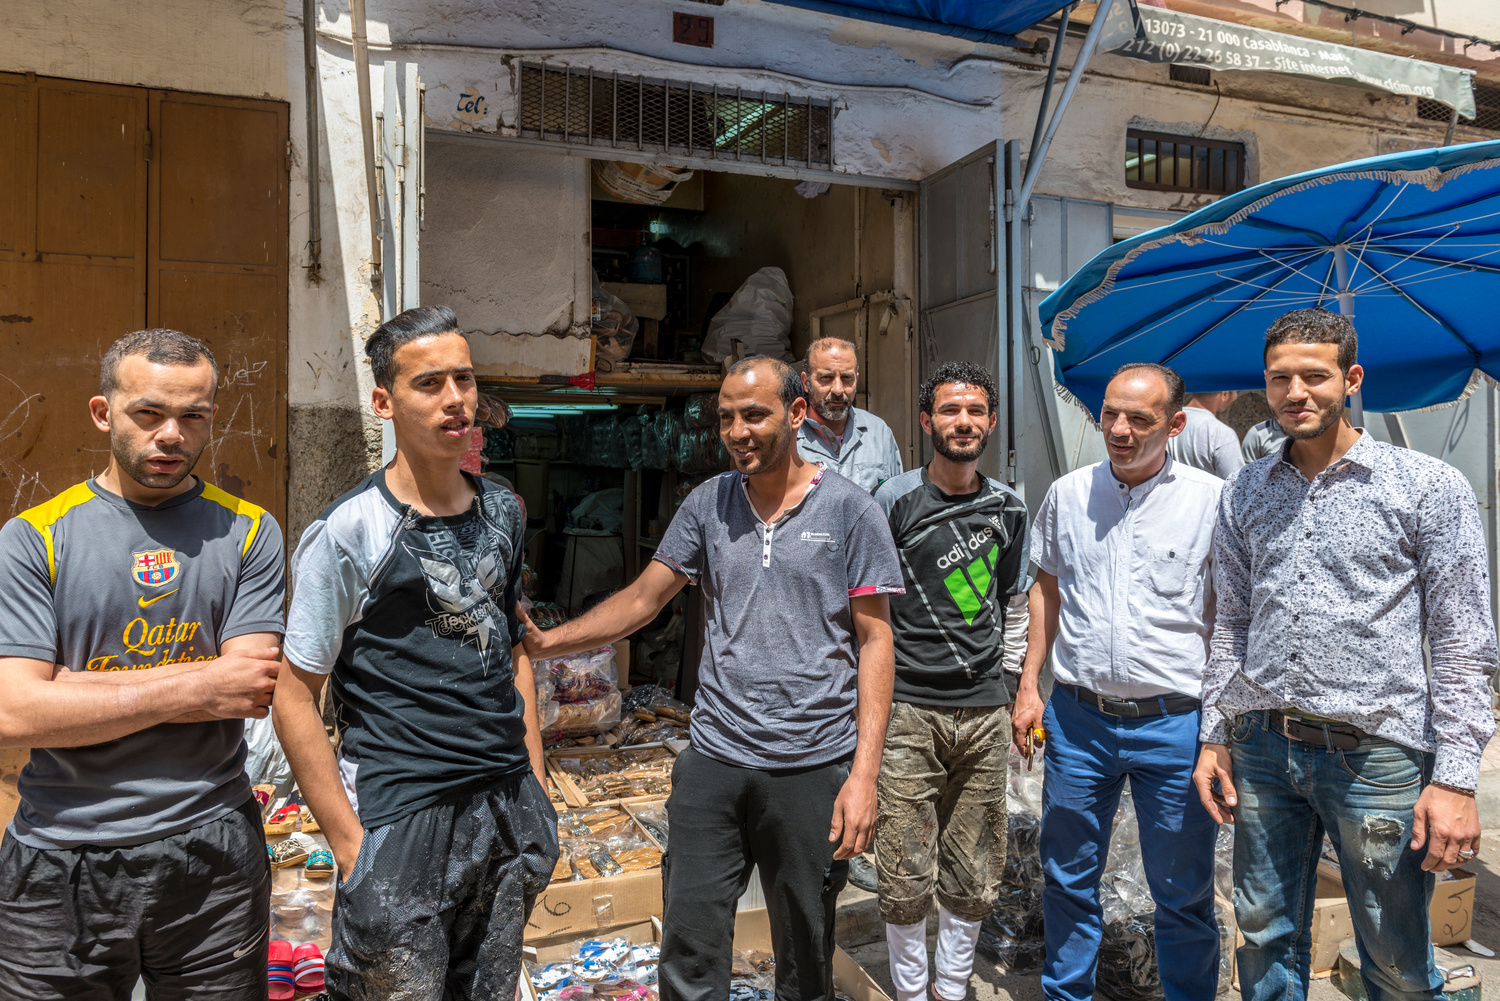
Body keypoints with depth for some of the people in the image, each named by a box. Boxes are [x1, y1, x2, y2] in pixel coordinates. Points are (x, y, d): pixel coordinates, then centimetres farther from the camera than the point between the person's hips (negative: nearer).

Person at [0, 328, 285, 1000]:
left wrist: (75, 686, -11)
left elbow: (252, 689, -10)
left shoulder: (247, 532, 0)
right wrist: (194, 689, -14)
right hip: (61, 863, 0)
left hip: (211, 856, 1)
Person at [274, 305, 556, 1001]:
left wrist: (535, 786, 9)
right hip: (401, 818, -5)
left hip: (507, 813, 6)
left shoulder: (501, 513, 5)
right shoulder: (348, 532, -12)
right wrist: (349, 842, -12)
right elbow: (294, 698, -10)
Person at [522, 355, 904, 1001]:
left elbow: (874, 640, -4)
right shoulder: (708, 505, 6)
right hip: (713, 759, 3)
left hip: (813, 768, -2)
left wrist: (864, 773, -10)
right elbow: (643, 599, 6)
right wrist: (544, 641, -6)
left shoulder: (851, 512, -4)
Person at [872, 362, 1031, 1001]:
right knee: (907, 878, 2)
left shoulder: (1008, 510, 10)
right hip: (910, 709, -3)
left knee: (974, 879, 11)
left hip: (985, 712, 4)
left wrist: (1011, 683, 15)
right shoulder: (895, 500, -3)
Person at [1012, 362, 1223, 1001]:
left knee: (1184, 892, 12)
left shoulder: (1212, 500, -6)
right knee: (1068, 877, 17)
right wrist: (1028, 685, 8)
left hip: (1174, 722, -2)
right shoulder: (1067, 494, 3)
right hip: (1076, 716, 3)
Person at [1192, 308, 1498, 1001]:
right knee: (1265, 939, 15)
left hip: (1377, 755, -3)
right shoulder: (1244, 494, 8)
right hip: (1264, 751, 4)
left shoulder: (1430, 487, -4)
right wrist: (1216, 737, 9)